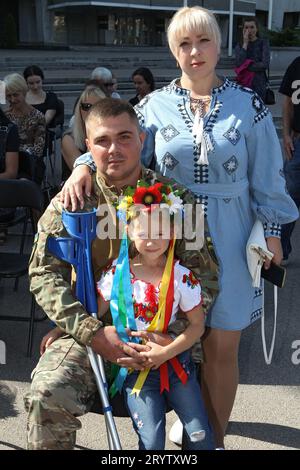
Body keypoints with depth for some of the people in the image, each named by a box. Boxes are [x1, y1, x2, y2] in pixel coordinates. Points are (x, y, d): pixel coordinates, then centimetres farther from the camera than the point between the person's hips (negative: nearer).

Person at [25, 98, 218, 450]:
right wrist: (93, 333, -18)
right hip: (90, 330, 0)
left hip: (162, 332, 1)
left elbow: (205, 276, -3)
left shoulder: (176, 198, -2)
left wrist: (170, 335, -18)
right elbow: (44, 274, -5)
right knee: (47, 395, -24)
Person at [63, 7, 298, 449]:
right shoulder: (155, 105, 1)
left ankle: (215, 435, 28)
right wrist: (85, 165, -21)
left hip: (229, 239, 0)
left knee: (222, 348, 6)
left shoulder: (248, 106, 0)